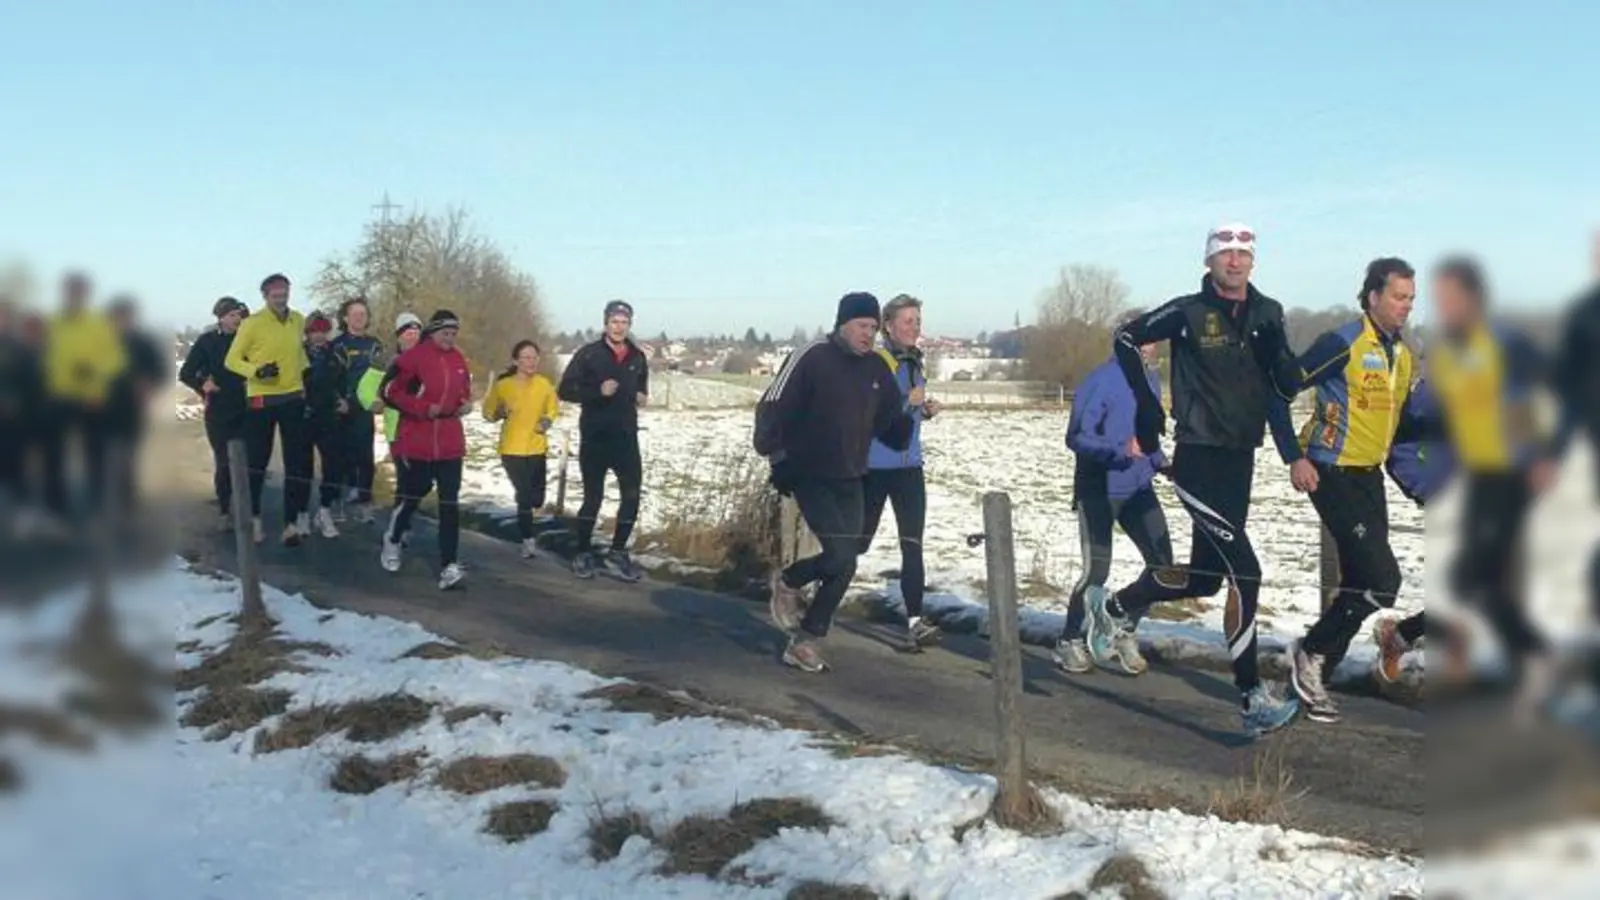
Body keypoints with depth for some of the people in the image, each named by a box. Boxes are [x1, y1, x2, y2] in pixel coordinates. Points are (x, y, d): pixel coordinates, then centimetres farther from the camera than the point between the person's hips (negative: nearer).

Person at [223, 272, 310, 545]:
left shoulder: (299, 321, 6)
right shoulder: (251, 324, -8)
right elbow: (232, 360, -5)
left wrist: (307, 373, 11)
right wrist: (256, 370, -21)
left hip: (294, 398, 4)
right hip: (261, 400, -4)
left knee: (297, 461, 2)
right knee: (257, 461, 6)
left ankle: (293, 521, 7)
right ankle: (253, 517, 23)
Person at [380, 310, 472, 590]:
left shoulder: (458, 360, 8)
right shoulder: (413, 357, -11)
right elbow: (390, 391, -11)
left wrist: (466, 403, 1)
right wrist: (423, 408, -18)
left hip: (450, 443, 5)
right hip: (416, 442, -5)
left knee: (450, 502, -3)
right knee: (412, 493, 10)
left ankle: (449, 566, -5)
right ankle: (392, 540, 40)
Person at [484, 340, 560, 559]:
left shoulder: (544, 384, -4)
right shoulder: (502, 385, -9)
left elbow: (553, 407, 13)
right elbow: (488, 412, 2)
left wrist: (548, 420, -7)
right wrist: (499, 413, -18)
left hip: (537, 448, 3)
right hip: (512, 449, -3)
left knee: (536, 499, 8)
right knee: (524, 495, -8)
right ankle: (528, 541, 6)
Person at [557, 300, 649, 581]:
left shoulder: (638, 358, 8)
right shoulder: (588, 354, -5)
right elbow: (565, 390, -9)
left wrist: (642, 397, 2)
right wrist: (598, 391, -22)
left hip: (626, 437, 4)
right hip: (594, 438, -4)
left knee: (632, 496, 1)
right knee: (593, 497, 5)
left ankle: (617, 553, 14)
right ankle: (584, 553, 19)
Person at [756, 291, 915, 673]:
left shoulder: (877, 368, 6)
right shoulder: (811, 358, -13)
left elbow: (888, 421, 13)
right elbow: (774, 406, -15)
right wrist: (774, 450, -24)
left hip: (851, 480, 6)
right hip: (809, 477, -6)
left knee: (844, 565, 4)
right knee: (841, 555, -17)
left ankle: (805, 641, 17)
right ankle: (787, 581, 14)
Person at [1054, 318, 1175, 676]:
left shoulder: (1151, 379, 9)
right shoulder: (1100, 381, -15)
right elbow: (1076, 437, -18)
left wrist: (1160, 462, 5)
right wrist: (1120, 449, -30)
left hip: (1138, 488, 7)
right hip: (1099, 490, -7)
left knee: (1162, 562, 1)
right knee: (1097, 569, -8)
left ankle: (1123, 636, 16)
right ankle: (1070, 641, 12)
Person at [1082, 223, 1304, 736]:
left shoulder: (1267, 315, 7)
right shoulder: (1189, 312, -8)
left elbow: (1276, 387, 11)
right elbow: (1127, 338, 2)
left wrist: (1294, 455, 5)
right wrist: (1148, 405, -3)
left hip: (1240, 461, 7)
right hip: (1198, 461, -7)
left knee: (1204, 577, 14)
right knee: (1245, 572, -14)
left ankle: (1112, 607, 37)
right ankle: (1252, 699, -5)